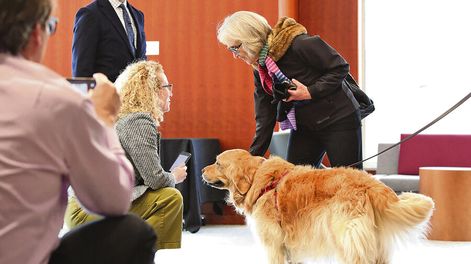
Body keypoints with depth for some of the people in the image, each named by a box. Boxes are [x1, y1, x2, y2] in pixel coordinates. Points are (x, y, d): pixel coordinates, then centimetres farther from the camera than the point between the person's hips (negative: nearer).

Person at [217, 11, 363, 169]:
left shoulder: (299, 44, -22)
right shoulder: (260, 70, 1)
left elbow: (341, 68, -16)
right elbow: (264, 119, 3)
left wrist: (310, 92, -25)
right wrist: (252, 159, -1)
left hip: (339, 120, -7)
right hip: (304, 126, 7)